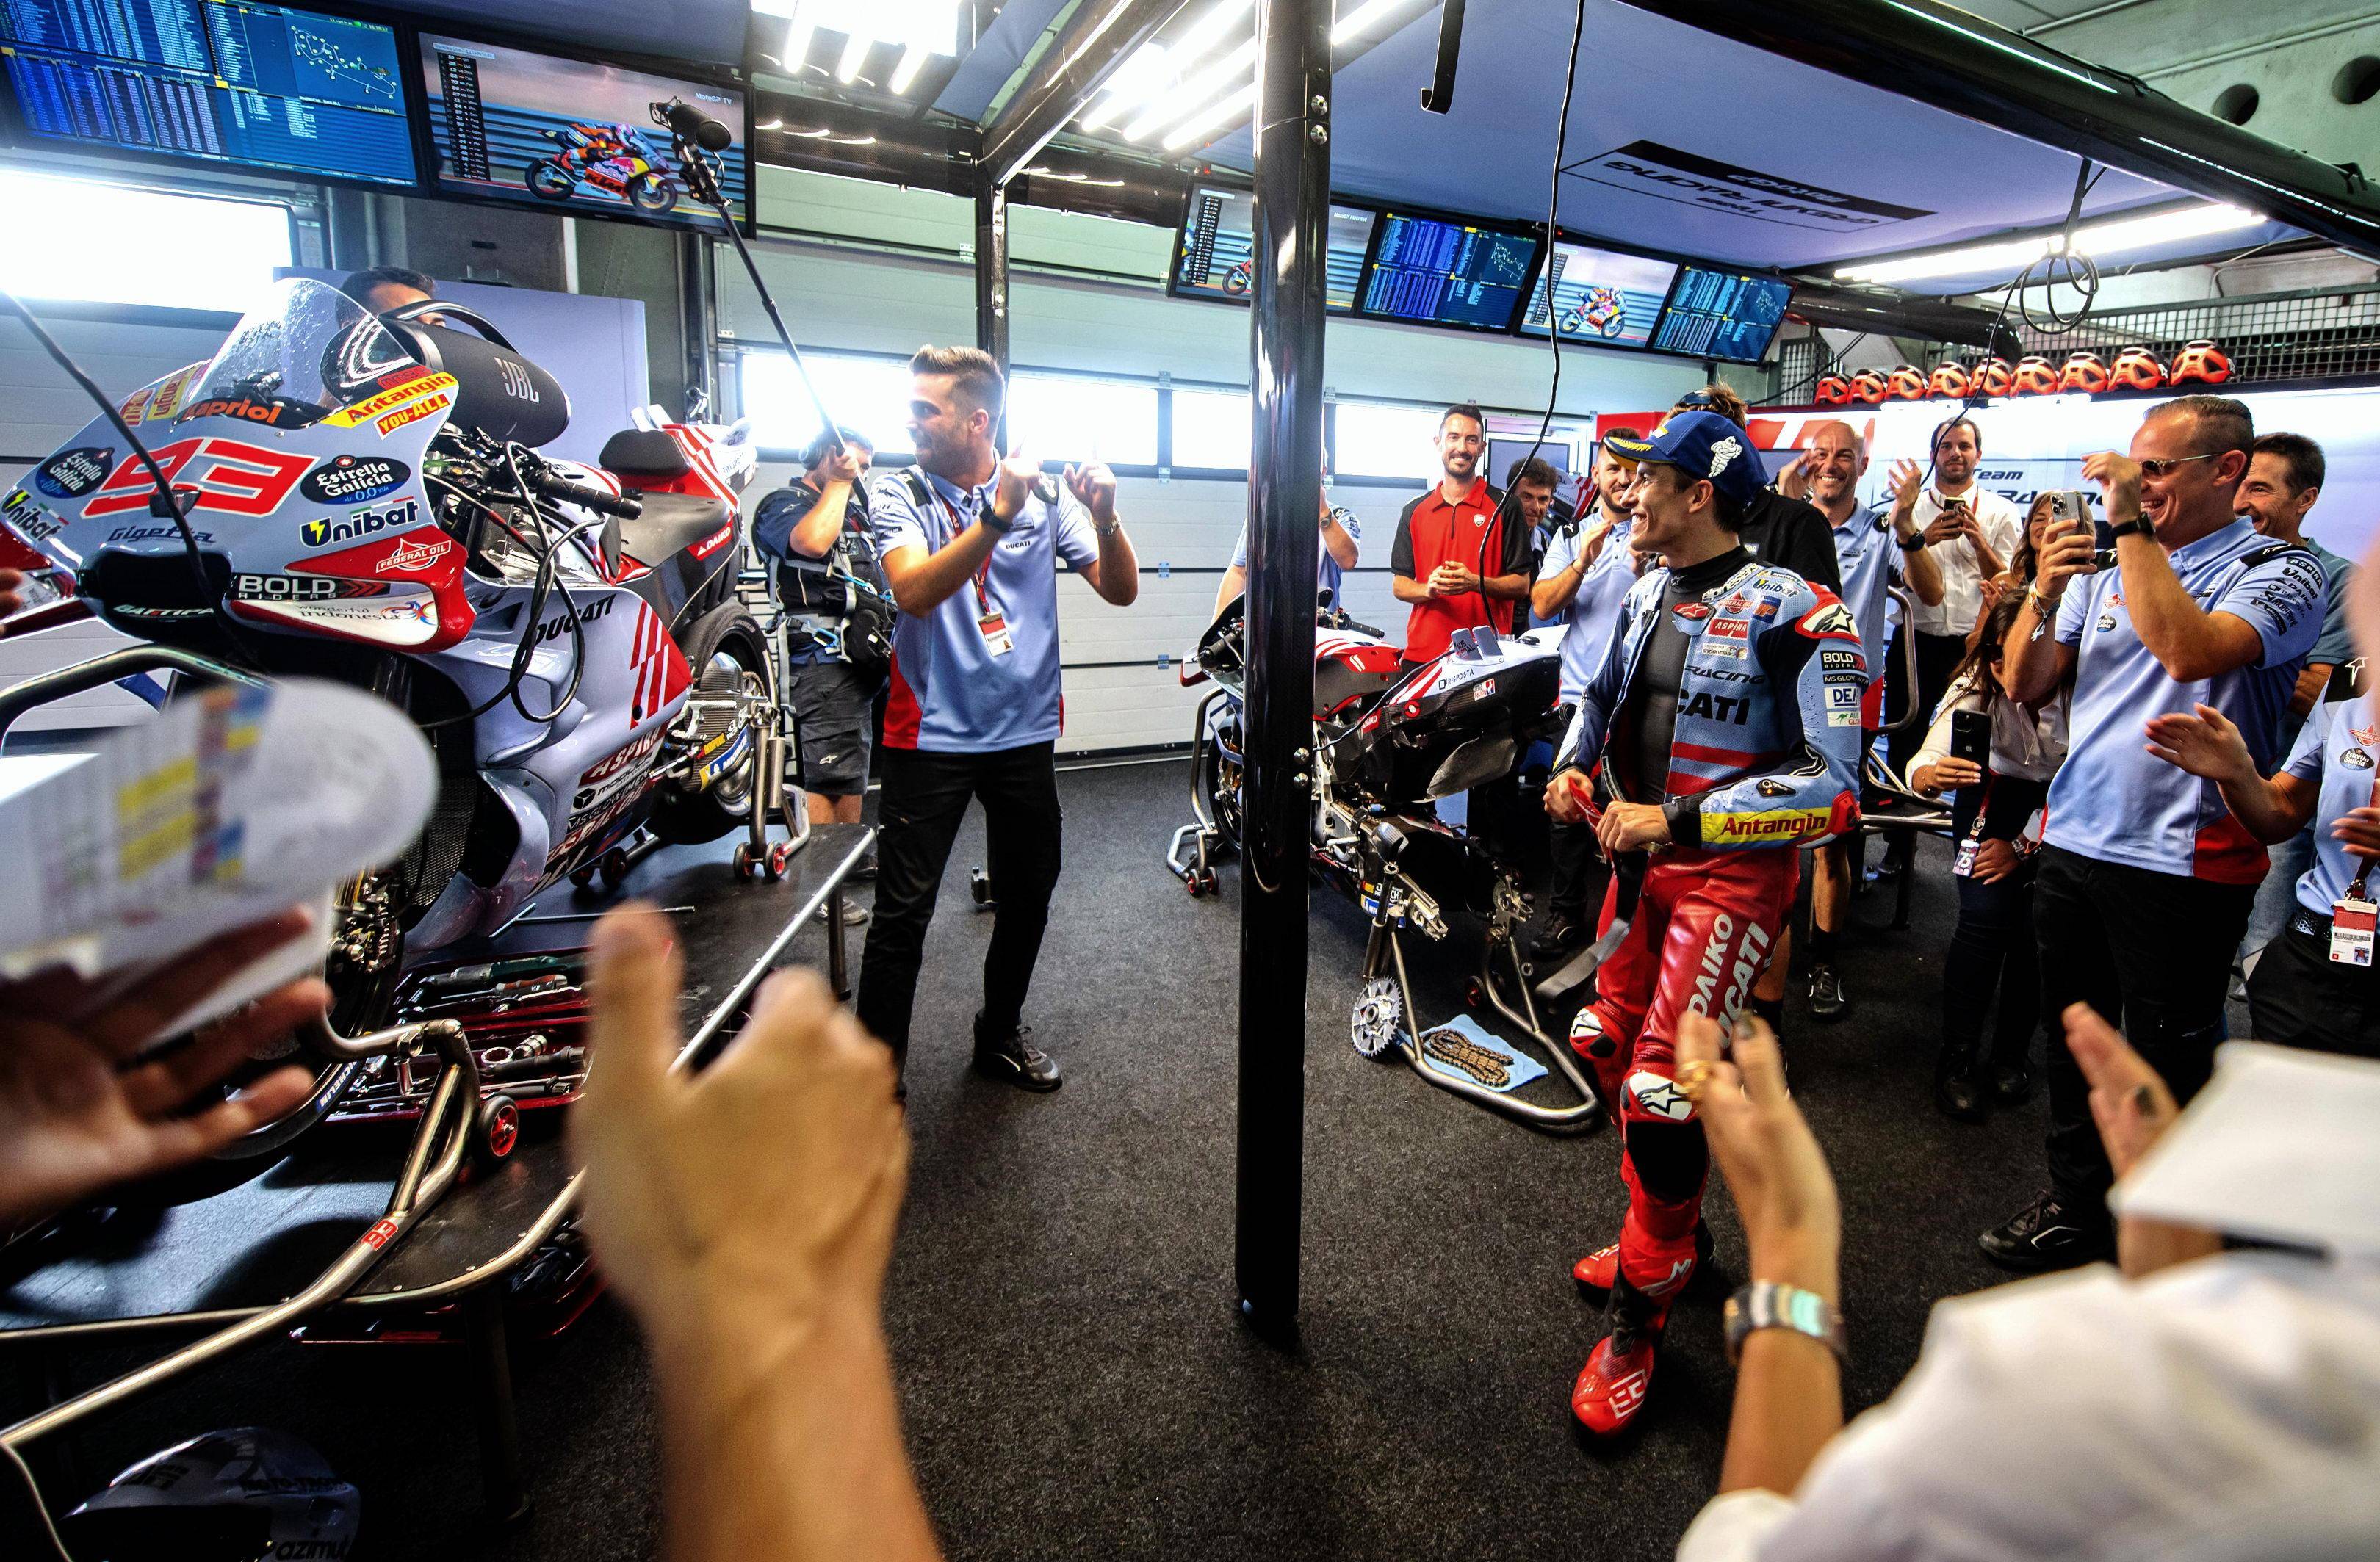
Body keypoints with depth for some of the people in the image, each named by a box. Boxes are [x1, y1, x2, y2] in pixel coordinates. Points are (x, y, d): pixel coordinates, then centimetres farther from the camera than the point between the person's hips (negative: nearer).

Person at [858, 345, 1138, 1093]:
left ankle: (1000, 1031, 36)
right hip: (931, 731, -3)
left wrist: (1105, 517, -22)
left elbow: (1121, 590, -4)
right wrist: (997, 514, -30)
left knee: (1028, 897, 14)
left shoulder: (1044, 493, 3)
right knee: (903, 912, -4)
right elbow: (914, 593, -22)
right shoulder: (897, 493, -2)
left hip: (1025, 731, 3)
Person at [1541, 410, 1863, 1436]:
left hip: (1732, 871, -8)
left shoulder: (1792, 614, -18)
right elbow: (1603, 690, 23)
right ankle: (1670, 1233, 39)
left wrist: (1675, 821, -27)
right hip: (1642, 855, 8)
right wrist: (1572, 768, 4)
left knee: (1662, 1090, -10)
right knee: (1607, 1047, 15)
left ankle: (1637, 1320, 11)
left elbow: (1832, 787, -23)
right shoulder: (1647, 593, 6)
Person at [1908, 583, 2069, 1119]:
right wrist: (1934, 775, -50)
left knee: (2041, 924, -15)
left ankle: (2013, 1052, 9)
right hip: (1995, 793, 0)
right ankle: (1956, 1060, -6)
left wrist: (2024, 844, -18)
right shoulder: (1975, 686, -21)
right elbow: (1921, 768, -28)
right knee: (1984, 916, -18)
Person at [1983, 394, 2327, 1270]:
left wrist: (2133, 527, -20)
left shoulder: (2279, 572, -6)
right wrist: (2044, 592, -8)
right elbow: (2023, 687, 7)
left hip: (2182, 864, -5)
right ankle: (2076, 1208, 35)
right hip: (2072, 842, 5)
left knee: (2164, 1069, 8)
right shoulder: (2104, 568, 9)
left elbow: (2190, 651, -27)